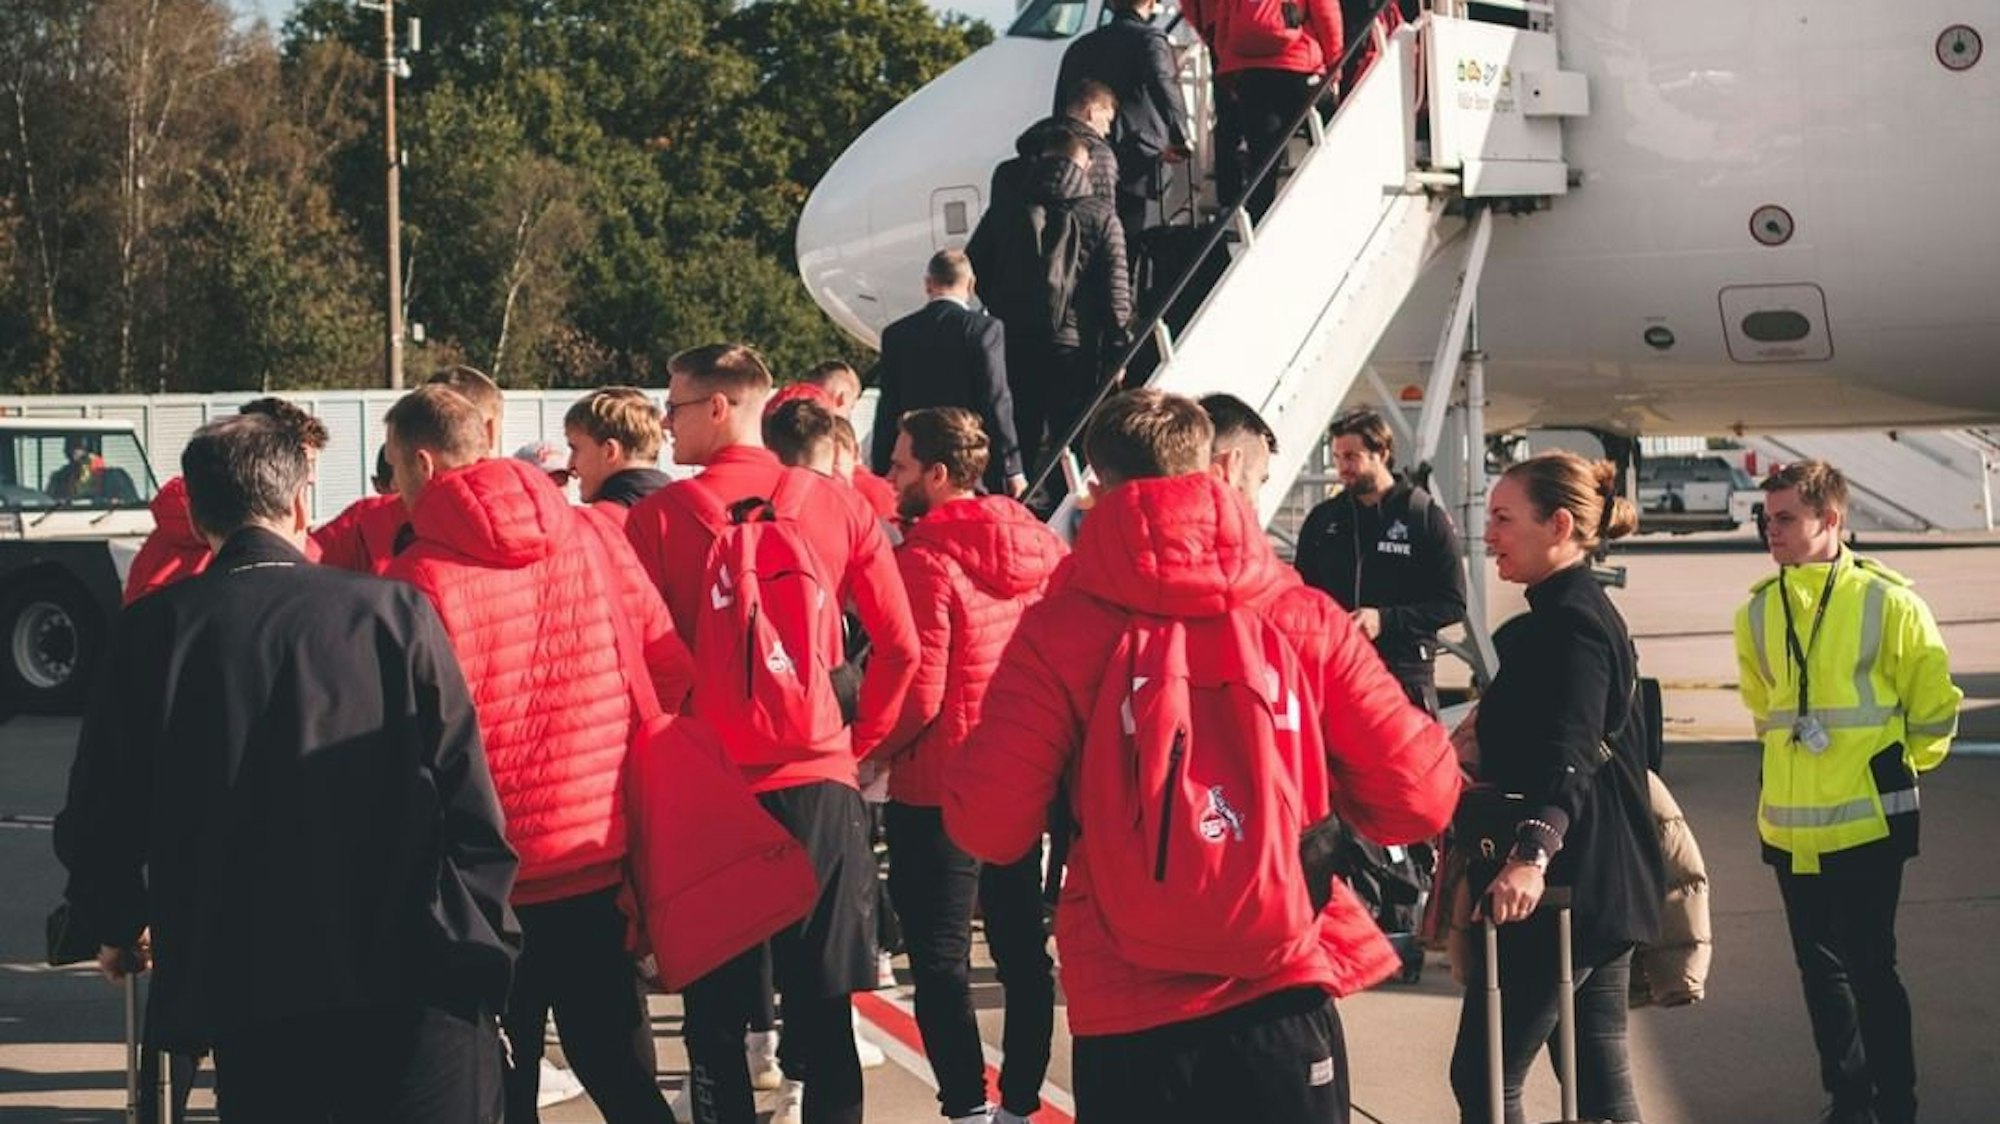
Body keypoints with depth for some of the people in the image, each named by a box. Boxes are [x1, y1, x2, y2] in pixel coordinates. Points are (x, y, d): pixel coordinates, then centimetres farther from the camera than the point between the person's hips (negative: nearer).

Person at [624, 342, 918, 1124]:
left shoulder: (659, 517, -4)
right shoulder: (836, 506, 2)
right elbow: (901, 647, 1)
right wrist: (859, 741, 12)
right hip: (819, 782, 2)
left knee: (714, 1013, 7)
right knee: (823, 1010, 7)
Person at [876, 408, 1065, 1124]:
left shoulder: (924, 559, -17)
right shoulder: (1038, 545, 3)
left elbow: (917, 694, -20)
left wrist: (870, 746, -4)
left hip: (936, 789, -7)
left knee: (940, 960, -1)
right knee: (1022, 949, 14)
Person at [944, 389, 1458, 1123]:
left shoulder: (1059, 629, -6)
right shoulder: (1304, 618, -1)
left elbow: (989, 827, -6)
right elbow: (1417, 800, 0)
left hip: (1127, 1009, -1)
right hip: (1283, 990, 1)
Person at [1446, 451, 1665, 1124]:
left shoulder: (1571, 623, -16)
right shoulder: (1580, 611, 16)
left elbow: (1570, 752, -32)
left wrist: (1533, 853, -46)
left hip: (1563, 890, -11)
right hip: (1597, 885, 11)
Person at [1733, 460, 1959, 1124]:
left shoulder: (1886, 601, -10)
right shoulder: (1758, 613, 4)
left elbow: (1934, 701, 0)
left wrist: (1898, 768, 10)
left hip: (1867, 821, -5)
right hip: (1789, 825, 5)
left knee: (1868, 965, -4)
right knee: (1819, 968, 13)